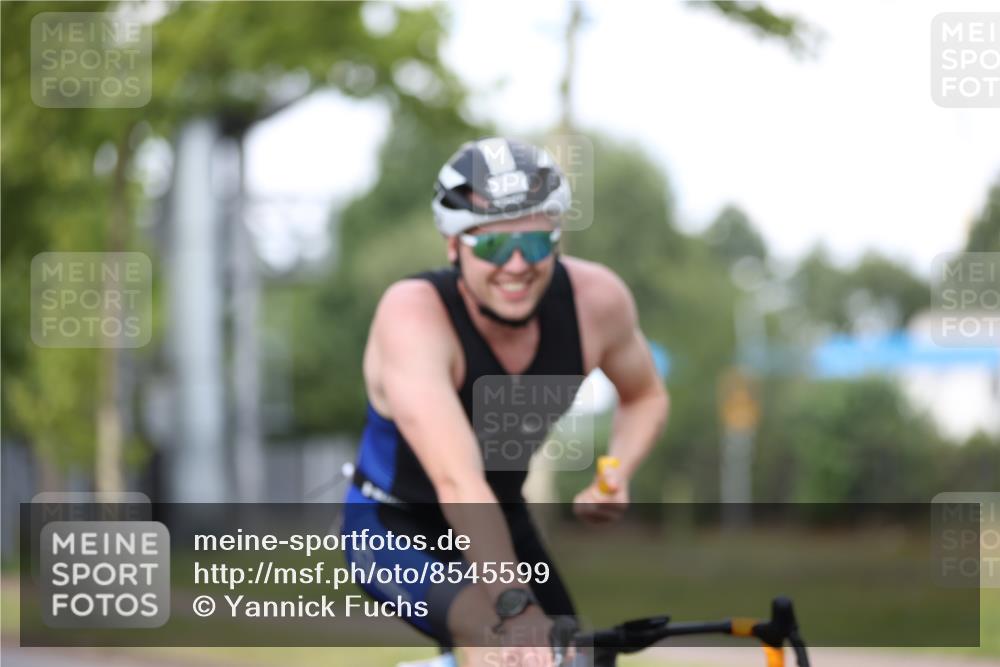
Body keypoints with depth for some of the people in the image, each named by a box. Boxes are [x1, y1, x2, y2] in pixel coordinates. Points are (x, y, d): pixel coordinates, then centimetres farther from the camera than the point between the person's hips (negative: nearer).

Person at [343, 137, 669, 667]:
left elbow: (645, 397, 5)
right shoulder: (413, 314, -33)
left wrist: (616, 476, -15)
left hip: (503, 519, 6)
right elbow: (458, 481, -45)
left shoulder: (595, 298, -18)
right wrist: (516, 609, -55)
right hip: (396, 526, -6)